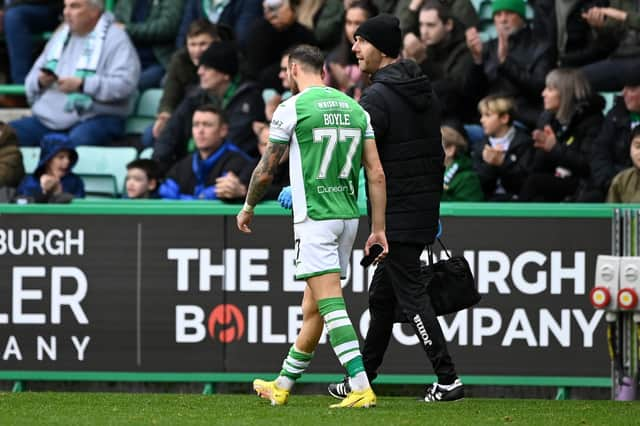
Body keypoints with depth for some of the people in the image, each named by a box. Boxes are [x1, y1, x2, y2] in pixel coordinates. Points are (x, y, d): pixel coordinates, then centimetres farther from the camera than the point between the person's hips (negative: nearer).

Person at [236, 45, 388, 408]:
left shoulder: (293, 107, -6)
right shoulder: (354, 109, 10)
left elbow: (266, 172, 0)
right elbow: (377, 174, 6)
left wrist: (248, 208, 18)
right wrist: (379, 229, 9)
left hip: (314, 218, -7)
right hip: (348, 216, 7)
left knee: (331, 304, -12)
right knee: (313, 307, 14)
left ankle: (362, 388, -23)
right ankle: (283, 385, 28)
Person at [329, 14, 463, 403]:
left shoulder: (378, 98, -16)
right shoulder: (425, 90, 12)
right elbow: (437, 155, 17)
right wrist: (433, 210, 23)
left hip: (396, 216, -9)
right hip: (424, 211, 9)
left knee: (411, 297, -6)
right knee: (381, 297, 15)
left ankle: (448, 379, -10)